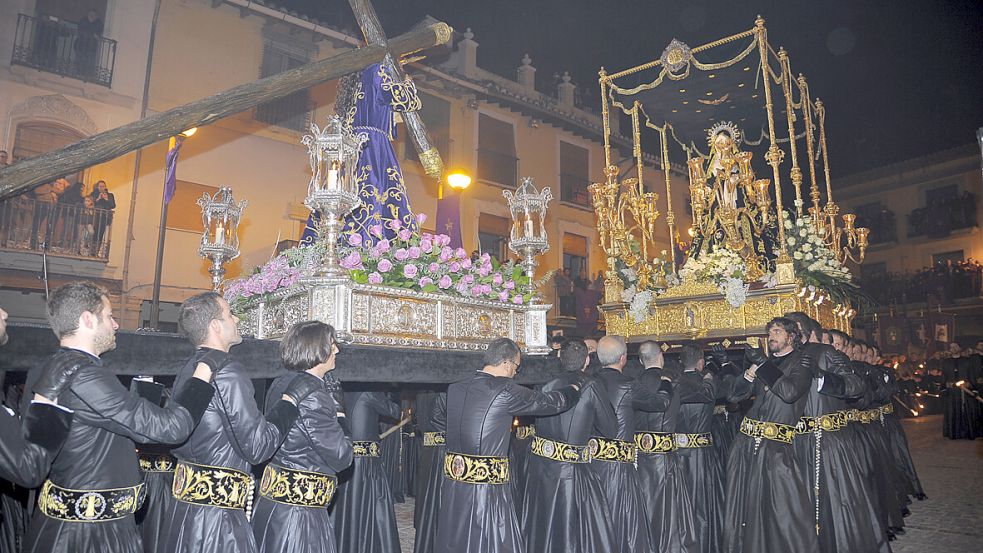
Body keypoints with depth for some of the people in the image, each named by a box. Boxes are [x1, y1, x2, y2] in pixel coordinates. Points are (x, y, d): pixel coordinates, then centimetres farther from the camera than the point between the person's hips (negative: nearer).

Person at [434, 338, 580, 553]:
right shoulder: (505, 390, -13)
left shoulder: (455, 389, 4)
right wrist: (575, 389, 17)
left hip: (453, 484, 7)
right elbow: (554, 402, -5)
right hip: (486, 486, -6)